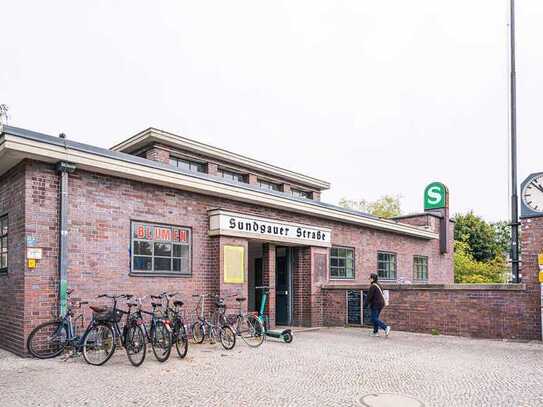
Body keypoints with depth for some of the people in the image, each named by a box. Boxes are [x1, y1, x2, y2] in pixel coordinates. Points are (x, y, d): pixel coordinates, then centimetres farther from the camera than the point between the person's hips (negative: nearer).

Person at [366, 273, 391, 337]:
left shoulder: (373, 286, -14)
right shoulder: (378, 285, 15)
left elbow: (369, 296, -16)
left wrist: (368, 303, 2)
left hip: (375, 304, -9)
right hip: (381, 303, 9)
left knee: (374, 319, -6)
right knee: (375, 318, 15)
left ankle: (386, 327, -18)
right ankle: (375, 332, 15)